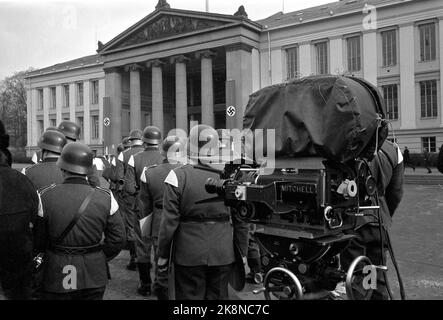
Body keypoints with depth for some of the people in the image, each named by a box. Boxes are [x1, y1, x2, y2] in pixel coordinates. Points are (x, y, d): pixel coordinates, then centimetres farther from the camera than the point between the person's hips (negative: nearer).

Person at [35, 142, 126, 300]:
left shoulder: (46, 197, -13)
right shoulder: (105, 198, -11)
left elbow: (39, 241, -4)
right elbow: (118, 238, -6)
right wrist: (100, 258, 9)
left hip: (57, 277, 0)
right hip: (94, 275, 1)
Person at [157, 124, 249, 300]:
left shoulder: (178, 176, -11)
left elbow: (169, 221, -10)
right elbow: (240, 221, 1)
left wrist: (162, 255, 1)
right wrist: (242, 253, 12)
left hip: (188, 254, -2)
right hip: (223, 255, 3)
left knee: (189, 295, 12)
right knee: (218, 296, 17)